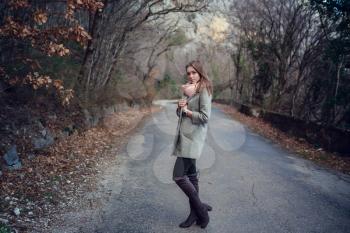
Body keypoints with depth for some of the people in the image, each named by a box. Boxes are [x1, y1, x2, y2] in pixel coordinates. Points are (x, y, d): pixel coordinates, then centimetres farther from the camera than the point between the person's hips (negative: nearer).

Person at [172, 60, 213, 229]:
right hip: (184, 136, 9)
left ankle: (200, 209, 7)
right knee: (191, 175, 13)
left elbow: (205, 117, -18)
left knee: (178, 176, -10)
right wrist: (180, 107, -2)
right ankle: (195, 213, 25)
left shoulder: (204, 90, -9)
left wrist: (187, 110, -7)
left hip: (193, 138, -9)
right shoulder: (188, 90, 16)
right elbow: (180, 114, 20)